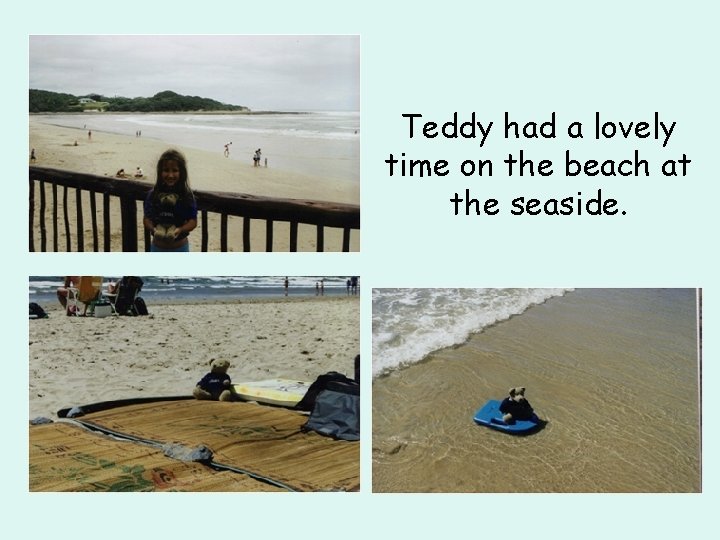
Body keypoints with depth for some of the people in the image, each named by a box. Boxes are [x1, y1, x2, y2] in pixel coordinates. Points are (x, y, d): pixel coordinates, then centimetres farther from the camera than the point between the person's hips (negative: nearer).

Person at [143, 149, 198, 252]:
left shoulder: (187, 196, -10)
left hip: (180, 248, -2)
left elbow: (193, 221, -8)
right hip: (158, 247, 2)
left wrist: (180, 230, -28)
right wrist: (153, 229, -24)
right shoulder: (153, 194, -6)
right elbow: (147, 218, -2)